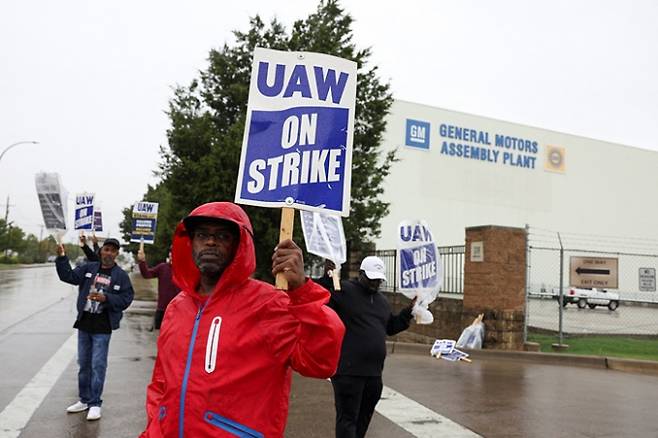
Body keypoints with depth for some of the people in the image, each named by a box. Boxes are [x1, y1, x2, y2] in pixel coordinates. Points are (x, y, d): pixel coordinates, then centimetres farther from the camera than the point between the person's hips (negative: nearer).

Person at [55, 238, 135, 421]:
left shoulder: (121, 275, -4)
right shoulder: (88, 268, 6)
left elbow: (126, 299, -9)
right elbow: (68, 276, -1)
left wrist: (105, 298, -21)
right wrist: (62, 258, -12)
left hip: (102, 327, -4)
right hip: (84, 324, 4)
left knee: (98, 365, -2)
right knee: (83, 364, 15)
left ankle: (95, 403, 10)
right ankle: (84, 400, 29)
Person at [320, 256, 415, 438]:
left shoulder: (382, 300, 17)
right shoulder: (343, 291, -8)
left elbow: (390, 327, 25)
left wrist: (408, 312, 15)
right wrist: (327, 278, -29)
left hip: (374, 372, 8)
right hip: (348, 371, -8)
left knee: (363, 418, 18)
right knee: (348, 419, -3)